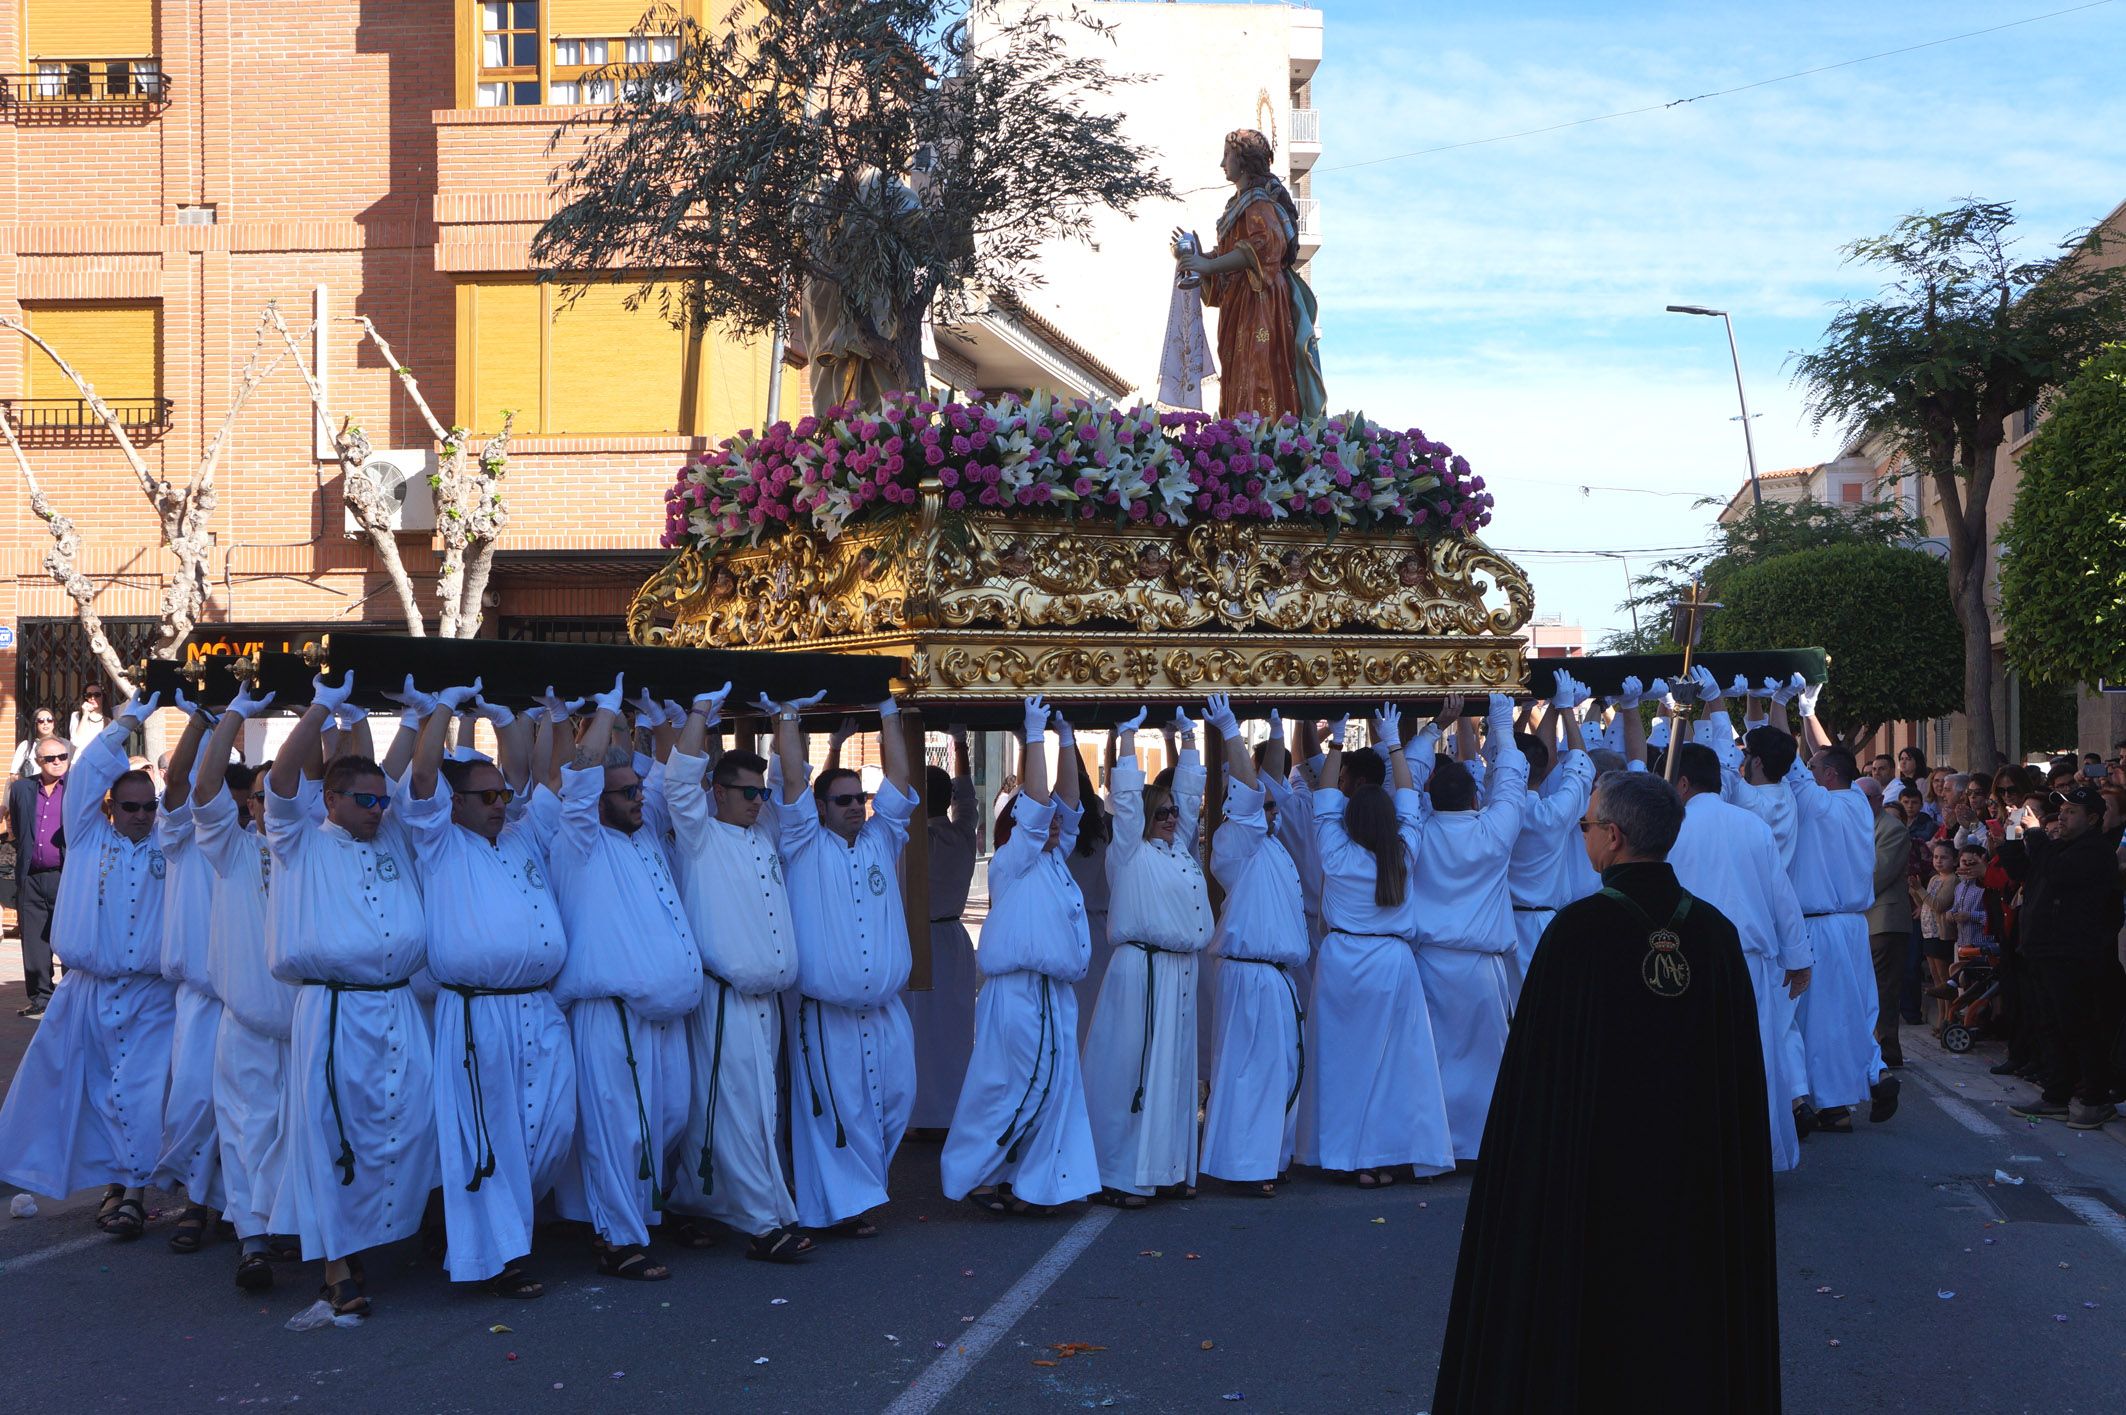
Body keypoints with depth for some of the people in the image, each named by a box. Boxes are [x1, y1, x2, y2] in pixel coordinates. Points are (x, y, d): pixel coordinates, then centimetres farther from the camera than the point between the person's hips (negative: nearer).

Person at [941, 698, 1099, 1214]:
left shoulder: (1053, 861, 17)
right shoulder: (1011, 861, -4)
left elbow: (1067, 802, 13)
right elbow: (1034, 803, -14)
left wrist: (1066, 742, 8)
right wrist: (1035, 735, -12)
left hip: (1055, 994, 8)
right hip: (1018, 993, -8)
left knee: (1054, 1087, 6)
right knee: (1013, 1088, -5)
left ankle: (1028, 1184, 12)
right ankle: (974, 1175, 9)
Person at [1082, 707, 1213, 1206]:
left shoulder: (1181, 848, 15)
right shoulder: (1130, 852, -3)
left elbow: (1189, 791, 19)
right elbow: (1127, 797, -8)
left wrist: (1188, 738, 19)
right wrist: (1128, 737, -6)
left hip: (1181, 972, 8)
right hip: (1141, 971, -8)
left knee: (1175, 1070, 10)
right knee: (1132, 1071, -6)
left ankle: (1168, 1170, 17)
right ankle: (1121, 1177, -1)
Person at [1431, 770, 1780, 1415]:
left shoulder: (1578, 928, -16)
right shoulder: (1715, 931, -3)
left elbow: (1538, 1058, -13)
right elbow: (1744, 1070, 3)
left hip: (1597, 1162, -4)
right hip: (1696, 1169, 4)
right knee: (1685, 1306, 15)